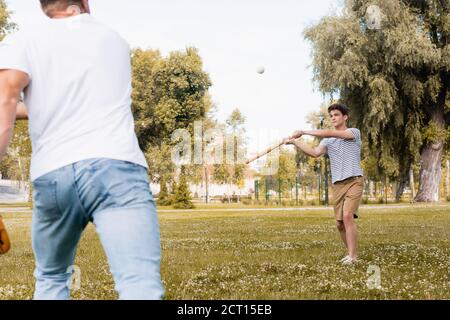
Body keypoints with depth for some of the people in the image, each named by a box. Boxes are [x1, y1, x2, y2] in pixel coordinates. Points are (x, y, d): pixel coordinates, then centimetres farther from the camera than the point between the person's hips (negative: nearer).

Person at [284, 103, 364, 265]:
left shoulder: (354, 132, 0)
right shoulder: (327, 141, 15)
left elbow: (330, 133, -14)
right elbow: (315, 153, -3)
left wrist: (303, 132, -15)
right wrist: (295, 142, -14)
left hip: (354, 181, -5)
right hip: (337, 185, 5)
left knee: (347, 216, -20)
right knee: (340, 223, 2)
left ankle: (352, 256, -18)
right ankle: (351, 253, 18)